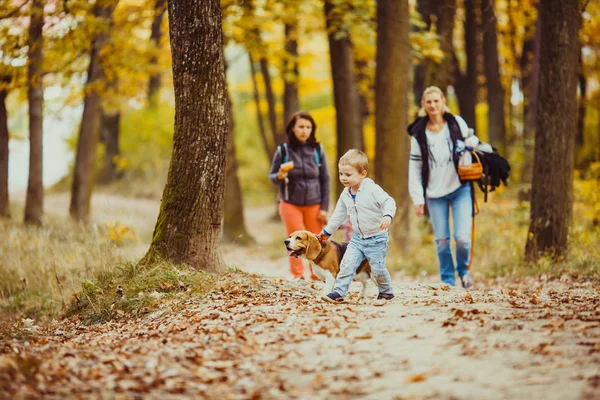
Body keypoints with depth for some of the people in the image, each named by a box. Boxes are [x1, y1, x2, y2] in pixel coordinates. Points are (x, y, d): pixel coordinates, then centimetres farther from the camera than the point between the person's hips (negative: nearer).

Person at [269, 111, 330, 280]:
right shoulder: (283, 150, -4)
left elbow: (325, 179, 3)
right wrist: (279, 176, -20)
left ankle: (317, 278, 13)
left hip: (314, 204, 1)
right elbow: (271, 176, 4)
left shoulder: (317, 150, -1)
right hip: (290, 204, -1)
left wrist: (324, 207, -1)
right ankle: (297, 277, 6)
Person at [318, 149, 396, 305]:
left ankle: (386, 292, 20)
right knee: (347, 264, -6)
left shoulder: (372, 189, -18)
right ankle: (338, 292, -2)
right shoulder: (346, 194, 4)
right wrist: (327, 231, 24)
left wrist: (387, 216, -44)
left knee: (377, 269, -2)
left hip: (377, 238, -6)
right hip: (358, 238, 6)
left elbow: (389, 202, -24)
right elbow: (339, 214, 18)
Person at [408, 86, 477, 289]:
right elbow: (415, 168, 3)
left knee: (462, 237, -9)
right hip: (435, 194, 1)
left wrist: (471, 142, -7)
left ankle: (464, 270, 19)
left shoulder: (457, 123, 2)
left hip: (460, 189, -1)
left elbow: (471, 141, 18)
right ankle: (447, 281, 18)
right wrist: (417, 197, -4)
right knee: (441, 241, 2)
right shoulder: (419, 133, 1)